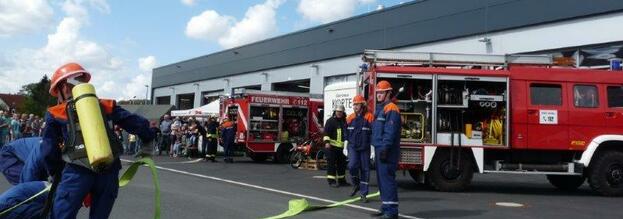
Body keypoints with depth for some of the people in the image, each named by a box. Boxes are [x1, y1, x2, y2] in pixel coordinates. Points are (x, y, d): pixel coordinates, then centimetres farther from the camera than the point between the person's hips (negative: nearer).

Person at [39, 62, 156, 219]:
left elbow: (48, 151, 14)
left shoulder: (56, 114, 15)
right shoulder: (106, 106, 19)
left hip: (77, 171, -3)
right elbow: (139, 123, 16)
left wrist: (55, 175, 28)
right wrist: (148, 143, 31)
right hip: (109, 171, 3)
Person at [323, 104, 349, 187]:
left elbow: (347, 133, 26)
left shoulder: (344, 121, 16)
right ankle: (331, 181, -2)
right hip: (332, 146, -7)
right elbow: (326, 132, -12)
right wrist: (327, 142, -23)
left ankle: (342, 180, 23)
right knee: (331, 163, -6)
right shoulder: (330, 121, -4)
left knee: (342, 164, 13)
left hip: (341, 146, 7)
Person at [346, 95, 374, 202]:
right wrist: (345, 146, 12)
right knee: (352, 165, -16)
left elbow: (373, 134, -7)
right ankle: (356, 185, 10)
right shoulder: (350, 118, 7)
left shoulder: (369, 117, -5)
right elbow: (346, 134, 15)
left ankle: (363, 194, 10)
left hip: (365, 148, -2)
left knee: (365, 170, 2)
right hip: (352, 147, 2)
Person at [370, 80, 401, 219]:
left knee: (387, 178, -12)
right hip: (379, 149, 10)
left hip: (386, 151, -10)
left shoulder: (391, 109, -12)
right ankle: (386, 207, 21)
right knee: (381, 178, 13)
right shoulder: (380, 109, 20)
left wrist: (385, 148, -24)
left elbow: (390, 132, -21)